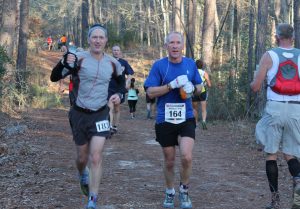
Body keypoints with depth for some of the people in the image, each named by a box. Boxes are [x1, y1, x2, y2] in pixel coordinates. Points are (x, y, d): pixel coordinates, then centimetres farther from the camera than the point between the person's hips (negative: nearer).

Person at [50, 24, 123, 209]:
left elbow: (121, 83, 17)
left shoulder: (113, 63, -1)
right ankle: (83, 175, 49)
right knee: (82, 157, 13)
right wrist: (64, 62, -35)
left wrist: (120, 95, -5)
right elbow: (54, 77, -16)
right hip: (80, 114, 0)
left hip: (100, 114, 1)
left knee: (96, 157, -10)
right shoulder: (78, 59, -12)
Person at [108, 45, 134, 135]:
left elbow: (130, 74, 10)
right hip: (109, 88, -2)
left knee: (117, 109, 12)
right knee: (110, 107, -15)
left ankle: (115, 127, 23)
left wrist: (126, 82, -4)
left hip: (120, 89, 2)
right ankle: (110, 127, -22)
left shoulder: (124, 62, 5)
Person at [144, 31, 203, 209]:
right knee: (169, 161, 10)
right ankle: (170, 193, 35)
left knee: (187, 157, -16)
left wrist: (192, 88, -8)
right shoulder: (159, 65, -4)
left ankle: (184, 191, 9)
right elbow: (150, 92, -8)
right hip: (165, 120, 0)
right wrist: (172, 85, -19)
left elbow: (199, 86, 15)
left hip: (186, 119, 1)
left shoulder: (190, 64, 3)